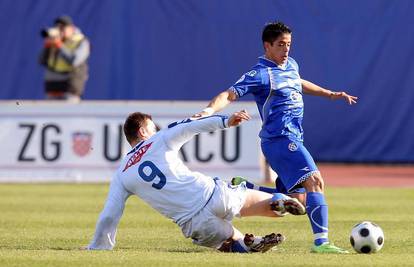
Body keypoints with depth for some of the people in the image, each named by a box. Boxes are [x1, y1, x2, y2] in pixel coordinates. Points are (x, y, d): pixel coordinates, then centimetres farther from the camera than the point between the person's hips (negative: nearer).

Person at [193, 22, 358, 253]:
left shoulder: (291, 65, 17)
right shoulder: (261, 74, -9)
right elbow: (229, 95, -13)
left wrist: (330, 94, 41)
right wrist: (209, 111, -30)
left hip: (293, 140, 10)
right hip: (281, 139, -10)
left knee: (296, 200, 10)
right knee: (315, 180, -22)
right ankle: (320, 241, -28)